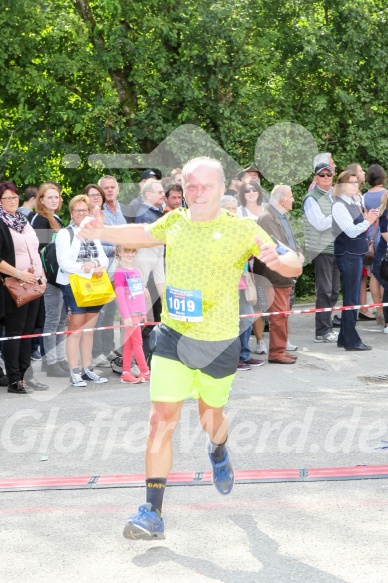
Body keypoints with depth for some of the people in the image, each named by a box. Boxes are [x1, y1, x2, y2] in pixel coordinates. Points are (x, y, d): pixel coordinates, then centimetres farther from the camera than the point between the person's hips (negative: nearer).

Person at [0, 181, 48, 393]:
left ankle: (25, 375, 15)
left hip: (34, 284, 7)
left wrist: (41, 274, 11)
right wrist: (19, 274, -20)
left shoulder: (24, 221, 15)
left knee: (27, 331, 10)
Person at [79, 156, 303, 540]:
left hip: (218, 343, -1)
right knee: (161, 419, -9)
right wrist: (102, 231, 5)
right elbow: (143, 234, 23)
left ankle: (218, 452, 56)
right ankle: (152, 513, -5)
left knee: (210, 418, 18)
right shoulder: (175, 222, 2)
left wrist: (277, 260, -35)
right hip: (172, 337, 2)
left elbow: (294, 267, -10)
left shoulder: (241, 229, -8)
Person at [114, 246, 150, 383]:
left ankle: (126, 372, 14)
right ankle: (145, 372, 0)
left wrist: (144, 312, 15)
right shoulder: (120, 273, -9)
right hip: (129, 314, -7)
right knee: (137, 342, -4)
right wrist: (126, 316, -16)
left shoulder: (137, 272, 14)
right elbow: (120, 295, -13)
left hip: (138, 313, 7)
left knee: (129, 343, 10)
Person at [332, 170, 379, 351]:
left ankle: (344, 338, 20)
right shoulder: (339, 206, -13)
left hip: (356, 254, 9)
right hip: (348, 254, -9)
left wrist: (370, 220, 5)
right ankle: (351, 341, -2)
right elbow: (351, 231, -20)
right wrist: (368, 221, -25)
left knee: (351, 298, 13)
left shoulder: (353, 204, 14)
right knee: (351, 298, -6)